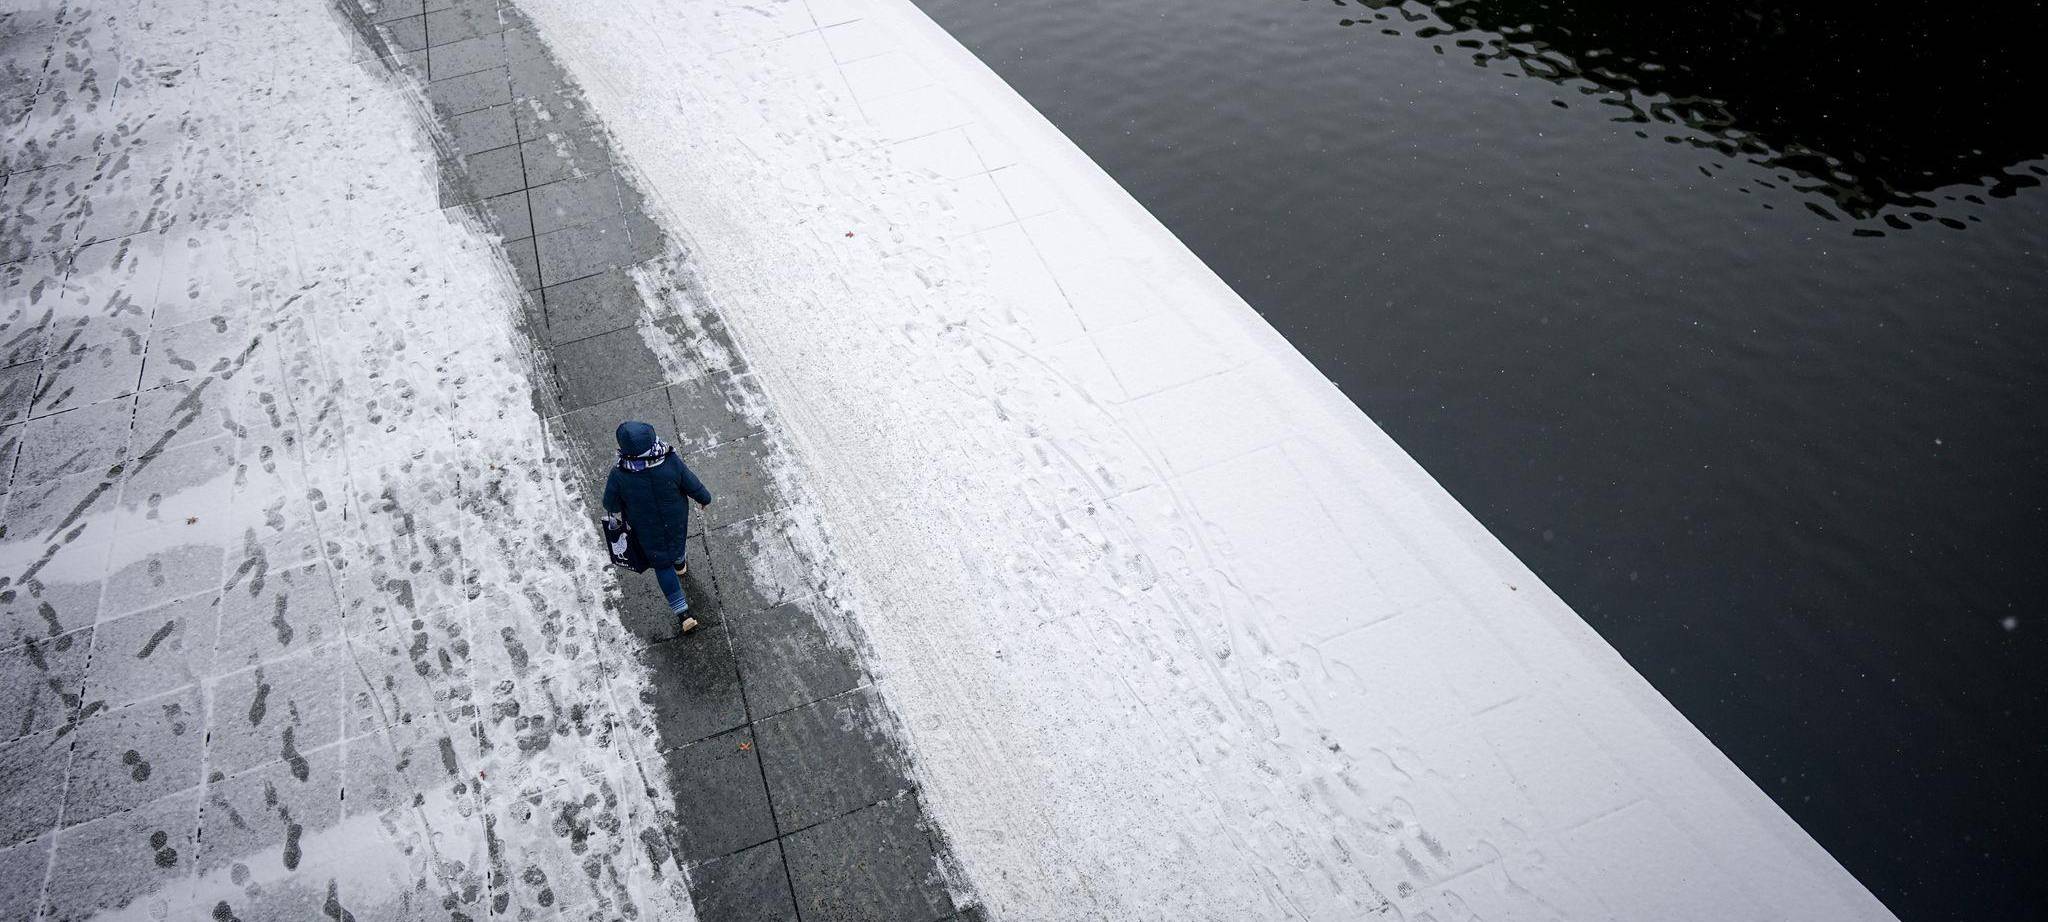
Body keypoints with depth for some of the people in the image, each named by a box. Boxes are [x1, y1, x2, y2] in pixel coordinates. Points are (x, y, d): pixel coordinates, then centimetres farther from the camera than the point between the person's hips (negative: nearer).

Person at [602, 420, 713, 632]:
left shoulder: (619, 476, -34)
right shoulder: (672, 463, -32)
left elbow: (611, 505, -16)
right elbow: (693, 486, -16)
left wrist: (616, 511, 9)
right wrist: (705, 498, 6)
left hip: (647, 530, -1)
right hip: (676, 519, 1)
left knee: (662, 565, 20)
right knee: (676, 541, 35)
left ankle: (683, 613, 22)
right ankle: (680, 564, 68)